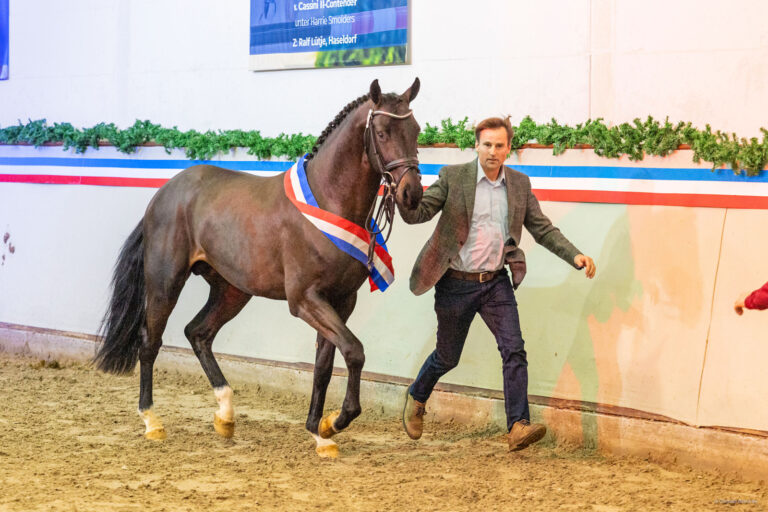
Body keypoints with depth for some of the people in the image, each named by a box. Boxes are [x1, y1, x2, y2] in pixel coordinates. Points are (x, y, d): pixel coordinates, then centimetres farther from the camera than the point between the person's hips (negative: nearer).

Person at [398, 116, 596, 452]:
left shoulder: (520, 184, 4)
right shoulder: (453, 177, -6)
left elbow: (543, 229, 7)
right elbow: (417, 214, -12)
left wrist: (575, 256, -7)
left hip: (496, 283, 2)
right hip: (456, 283, -2)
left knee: (514, 350, -14)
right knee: (447, 357, 11)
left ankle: (518, 427, -16)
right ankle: (416, 398, 41)